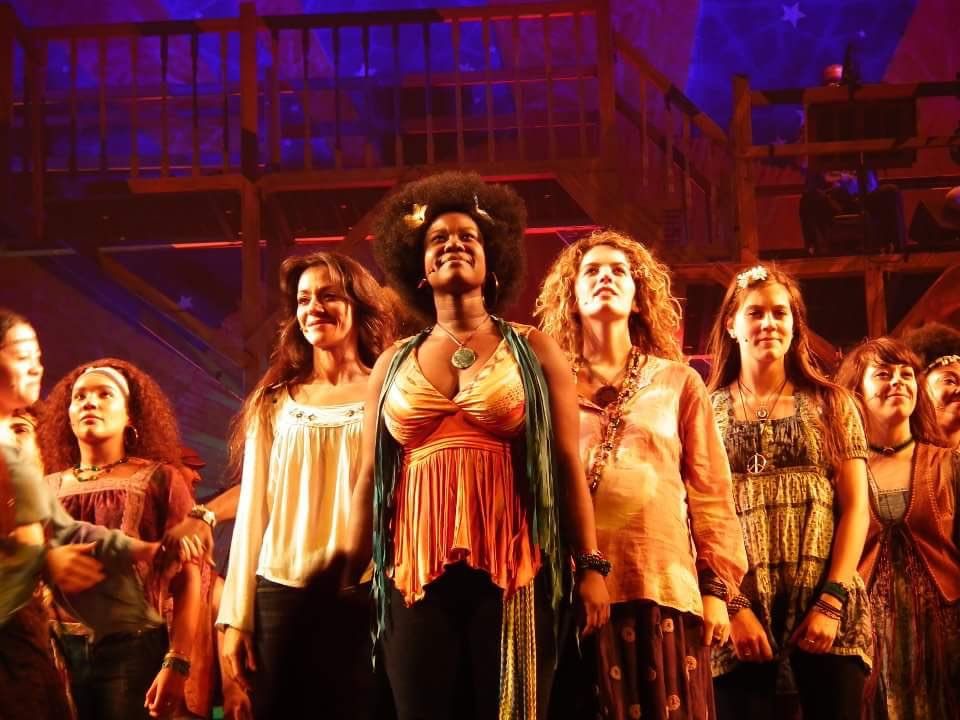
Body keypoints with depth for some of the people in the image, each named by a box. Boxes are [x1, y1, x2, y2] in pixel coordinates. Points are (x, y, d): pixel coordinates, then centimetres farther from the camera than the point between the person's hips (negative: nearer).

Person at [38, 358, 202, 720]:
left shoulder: (159, 479, 4)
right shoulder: (48, 488, 12)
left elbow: (187, 577, -3)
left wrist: (177, 663, -12)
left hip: (133, 649, -2)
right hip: (61, 651, 3)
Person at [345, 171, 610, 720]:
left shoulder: (534, 352, 8)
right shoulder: (394, 365, 14)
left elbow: (567, 465, 4)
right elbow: (370, 478, 13)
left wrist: (591, 566, -2)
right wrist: (349, 578, 10)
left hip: (512, 574, -2)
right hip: (418, 577, 2)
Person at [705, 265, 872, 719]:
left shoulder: (831, 404, 11)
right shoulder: (707, 411, 8)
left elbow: (855, 507, 5)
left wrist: (832, 601, -7)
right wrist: (733, 606, -9)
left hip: (825, 606, 1)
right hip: (741, 608, 0)